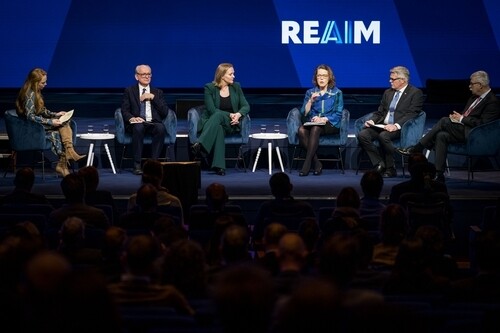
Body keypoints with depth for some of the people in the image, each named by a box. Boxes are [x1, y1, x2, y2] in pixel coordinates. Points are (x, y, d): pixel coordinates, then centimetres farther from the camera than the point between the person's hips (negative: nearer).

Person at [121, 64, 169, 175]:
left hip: (153, 123, 1)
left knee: (161, 128, -34)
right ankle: (137, 164, -35)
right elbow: (124, 110, 5)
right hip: (136, 123, -1)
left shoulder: (157, 92, 19)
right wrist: (131, 118, -18)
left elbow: (165, 112, 6)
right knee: (138, 127, -38)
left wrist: (153, 97, -4)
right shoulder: (129, 91, 14)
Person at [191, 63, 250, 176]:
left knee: (218, 115, -35)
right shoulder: (209, 88, -1)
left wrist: (238, 114, -19)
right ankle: (219, 166, -52)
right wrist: (230, 115, -22)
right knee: (218, 128, -39)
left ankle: (200, 145, -51)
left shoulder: (236, 87, 8)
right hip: (212, 122, -1)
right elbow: (211, 109, -11)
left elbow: (246, 106, 4)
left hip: (230, 124, 1)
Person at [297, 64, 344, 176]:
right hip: (312, 123, 2)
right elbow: (304, 113, 6)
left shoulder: (337, 93, 10)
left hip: (331, 124, -2)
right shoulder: (310, 92, 15)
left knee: (315, 128, -38)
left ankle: (307, 163, -38)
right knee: (301, 130, -34)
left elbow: (338, 114, 1)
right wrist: (311, 101, -10)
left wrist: (324, 119, -15)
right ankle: (316, 163, -32)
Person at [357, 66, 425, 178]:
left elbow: (411, 114, -11)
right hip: (382, 126, 7)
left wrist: (396, 126, -25)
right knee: (362, 135, -20)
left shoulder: (415, 93, 1)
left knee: (383, 136, -37)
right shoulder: (388, 93, 23)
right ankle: (379, 165, -13)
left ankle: (390, 169, -21)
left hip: (400, 128, -6)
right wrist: (372, 120, 0)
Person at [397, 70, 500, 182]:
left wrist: (461, 119, -13)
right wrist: (457, 117, 1)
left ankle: (416, 149, -18)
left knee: (444, 121, -23)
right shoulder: (474, 97, 21)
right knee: (441, 136, -19)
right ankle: (439, 174, -21)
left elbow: (483, 123, -19)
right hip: (462, 129, 9)